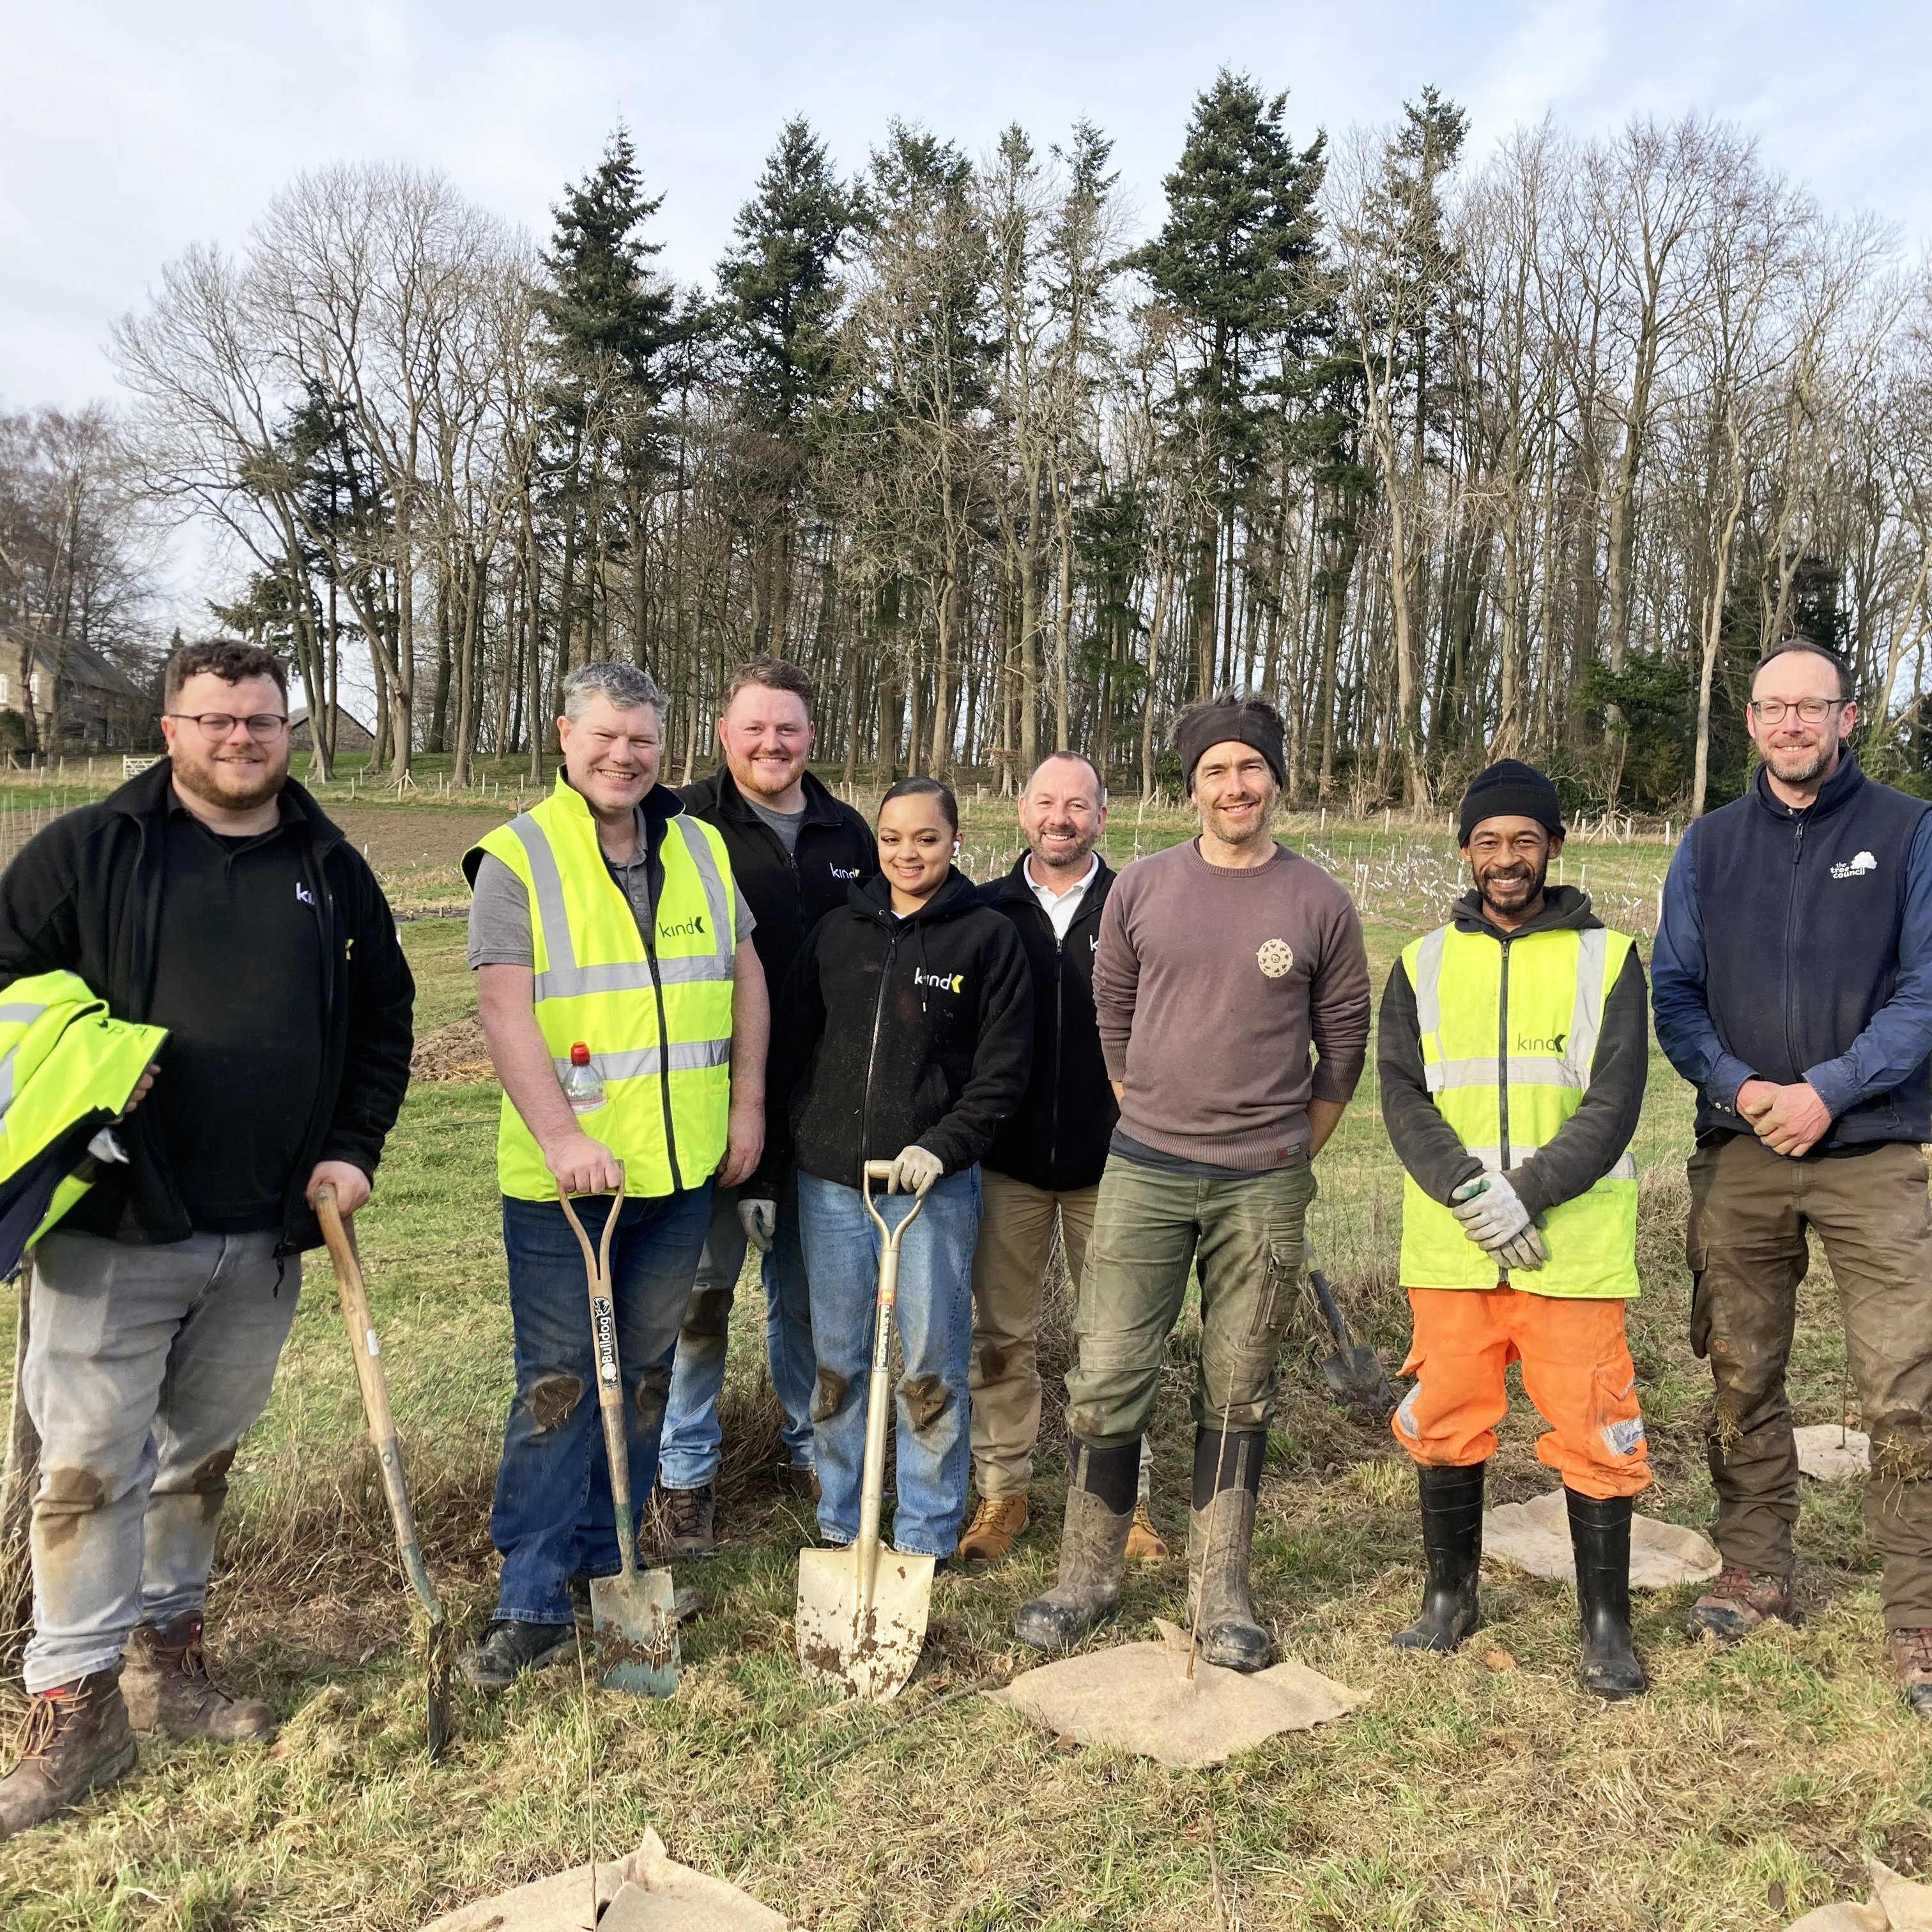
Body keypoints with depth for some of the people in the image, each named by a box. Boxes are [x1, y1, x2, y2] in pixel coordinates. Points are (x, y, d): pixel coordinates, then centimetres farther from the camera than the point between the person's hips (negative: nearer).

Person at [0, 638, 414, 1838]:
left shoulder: (334, 870, 8)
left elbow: (384, 1016, 13)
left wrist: (354, 1149, 4)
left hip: (266, 1238, 4)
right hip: (112, 1230, -3)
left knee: (204, 1453, 16)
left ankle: (169, 1661, 33)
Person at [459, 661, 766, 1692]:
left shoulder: (702, 850, 9)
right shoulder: (519, 856, -6)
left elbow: (744, 978, 13)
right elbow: (504, 1005, -14)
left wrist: (746, 1104, 6)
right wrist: (561, 1134, -23)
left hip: (680, 1166, 5)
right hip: (562, 1173, -4)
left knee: (647, 1368, 15)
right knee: (558, 1380, 1)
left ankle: (605, 1557, 31)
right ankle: (532, 1602, 11)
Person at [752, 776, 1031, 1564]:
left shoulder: (988, 937, -1)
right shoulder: (836, 931, 8)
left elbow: (1003, 1070, -3)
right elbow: (790, 1050, 11)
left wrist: (944, 1146, -17)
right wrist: (764, 1171, 7)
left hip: (936, 1182, -3)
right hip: (830, 1180, 3)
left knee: (931, 1364, 5)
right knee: (835, 1360, 12)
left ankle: (925, 1536, 20)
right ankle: (837, 1526, 27)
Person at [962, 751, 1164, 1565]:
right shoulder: (984, 912, 4)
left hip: (1109, 1162, -1)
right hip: (1006, 1163, 2)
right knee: (1000, 1335, 9)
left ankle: (1124, 1497, 22)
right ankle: (1001, 1491, 23)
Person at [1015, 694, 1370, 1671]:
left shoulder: (1318, 902, -1)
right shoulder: (1142, 888, 1)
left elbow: (1344, 1044, 8)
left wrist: (1289, 1154, 11)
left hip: (1263, 1189, 0)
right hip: (1144, 1175, 1)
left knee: (1236, 1396, 10)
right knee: (1105, 1383, 1)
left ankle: (1221, 1595, 23)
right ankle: (1087, 1578, 19)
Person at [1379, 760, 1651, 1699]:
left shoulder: (1608, 958, 3)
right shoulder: (1421, 966, 9)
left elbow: (1614, 1105, -5)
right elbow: (1402, 1098, 0)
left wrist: (1526, 1196, -16)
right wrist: (1469, 1194, -14)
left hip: (1573, 1245, -2)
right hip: (1450, 1246, 2)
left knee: (1592, 1432, 1)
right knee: (1445, 1422, 9)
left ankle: (1607, 1624, 19)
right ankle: (1449, 1596, 28)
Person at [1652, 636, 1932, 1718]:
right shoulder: (1711, 847, 9)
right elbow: (1676, 993, 6)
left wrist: (1830, 1089, -15)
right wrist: (1739, 1088, -9)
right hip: (1738, 1153, 3)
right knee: (1743, 1379, 10)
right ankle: (1757, 1572, 26)